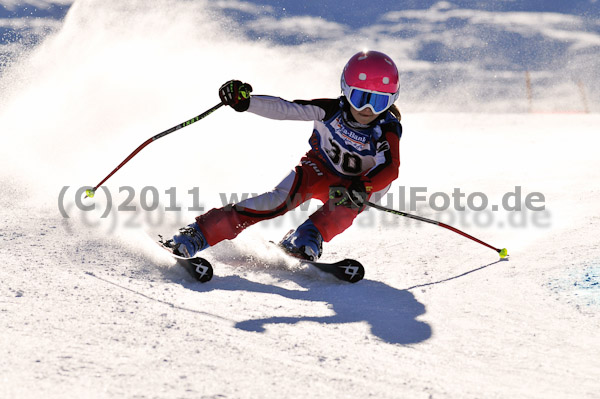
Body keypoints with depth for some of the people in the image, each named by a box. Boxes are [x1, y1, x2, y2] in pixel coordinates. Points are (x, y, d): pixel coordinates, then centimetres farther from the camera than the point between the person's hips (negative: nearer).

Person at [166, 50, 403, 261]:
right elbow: (285, 110, -26)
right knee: (281, 199, -27)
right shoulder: (332, 111, -22)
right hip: (319, 169, -1)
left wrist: (363, 187, -61)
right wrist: (245, 102, -41)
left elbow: (390, 168, -42)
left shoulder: (388, 131, -26)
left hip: (355, 183, 1)